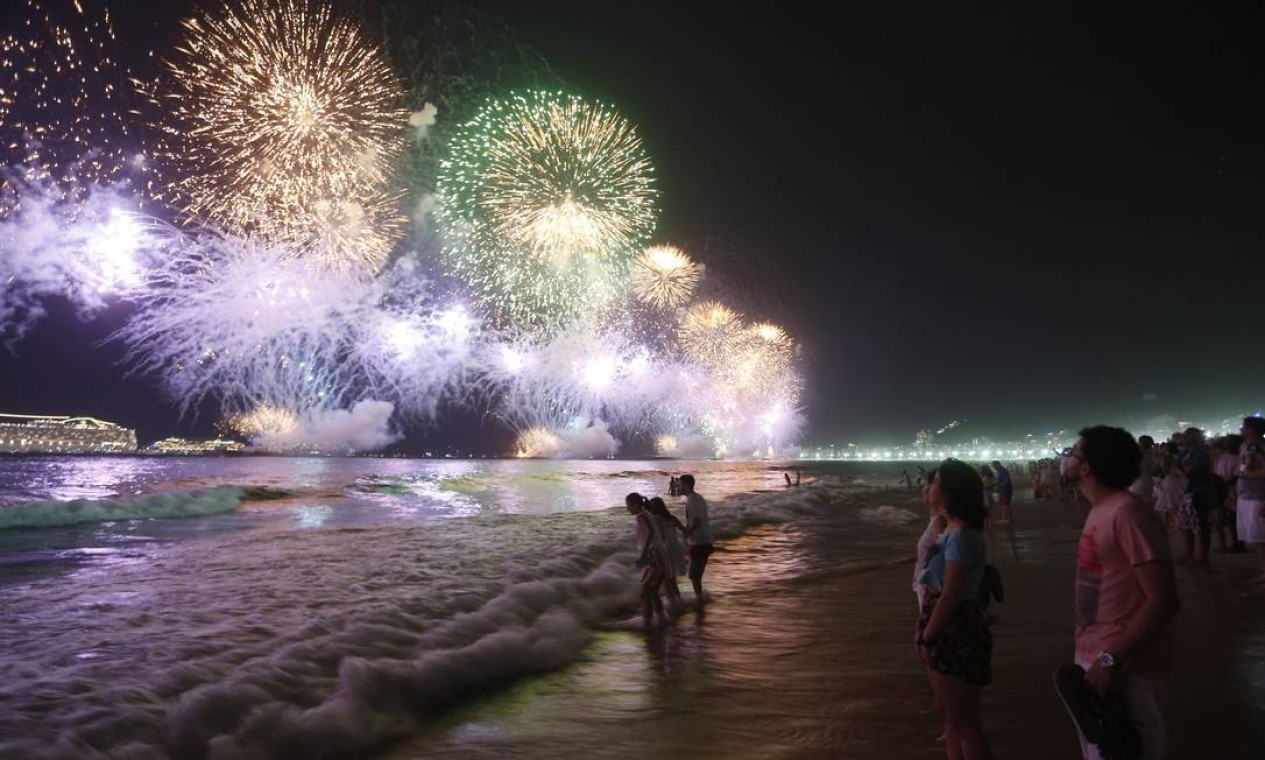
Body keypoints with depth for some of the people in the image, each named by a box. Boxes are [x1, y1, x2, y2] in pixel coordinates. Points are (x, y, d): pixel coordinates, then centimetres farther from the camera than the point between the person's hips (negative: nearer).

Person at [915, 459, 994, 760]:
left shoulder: (960, 536, -22)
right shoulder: (951, 530, 9)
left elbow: (951, 595, -23)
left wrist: (927, 637, -16)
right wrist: (925, 630, 12)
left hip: (954, 635, -10)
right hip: (946, 631, 10)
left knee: (965, 721, 2)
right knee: (948, 712, 22)